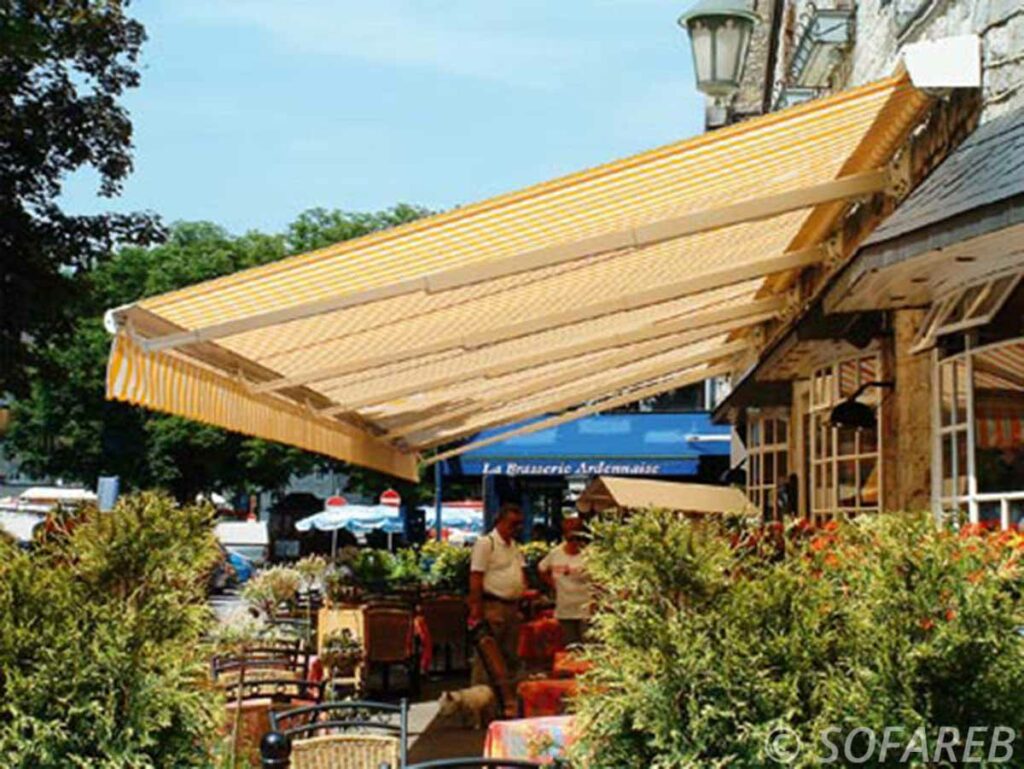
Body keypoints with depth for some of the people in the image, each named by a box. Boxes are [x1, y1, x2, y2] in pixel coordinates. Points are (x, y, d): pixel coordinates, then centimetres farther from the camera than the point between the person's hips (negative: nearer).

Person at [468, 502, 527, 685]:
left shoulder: (514, 546, 18)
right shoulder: (486, 543, -10)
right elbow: (476, 579, -14)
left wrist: (525, 591, 6)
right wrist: (476, 610, -19)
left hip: (512, 607, 9)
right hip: (492, 606, -9)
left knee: (511, 656, 13)